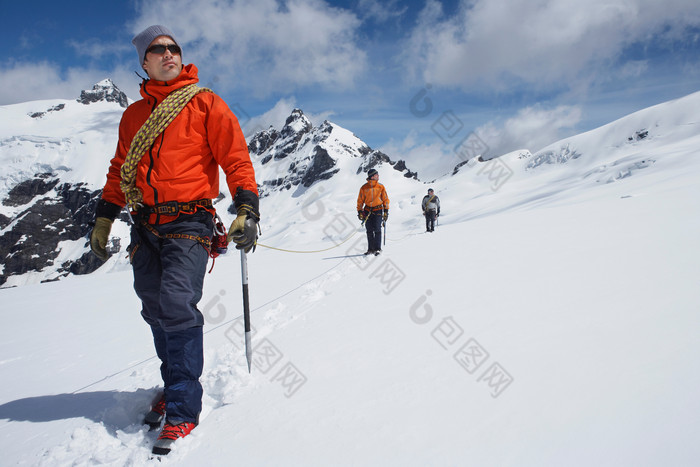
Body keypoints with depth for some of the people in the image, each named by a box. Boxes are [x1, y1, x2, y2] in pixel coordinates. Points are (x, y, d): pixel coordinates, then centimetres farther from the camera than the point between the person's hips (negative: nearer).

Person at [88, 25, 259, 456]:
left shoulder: (206, 104, 2)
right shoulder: (134, 115, 17)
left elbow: (236, 158, -4)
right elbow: (119, 171, 24)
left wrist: (247, 210, -15)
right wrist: (104, 219, 19)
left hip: (188, 222, -5)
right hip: (145, 226, 6)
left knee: (177, 306, -16)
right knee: (156, 313, 8)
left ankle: (183, 409, -8)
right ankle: (176, 387, 25)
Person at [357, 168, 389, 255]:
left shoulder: (381, 187, 4)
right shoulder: (364, 188, 3)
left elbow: (385, 199, 7)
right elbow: (360, 200, 8)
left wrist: (386, 211, 1)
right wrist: (360, 211, 1)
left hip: (378, 210, -1)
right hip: (367, 211, 1)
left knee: (377, 230, -9)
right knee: (369, 231, 4)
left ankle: (377, 249, -6)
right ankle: (370, 249, 11)